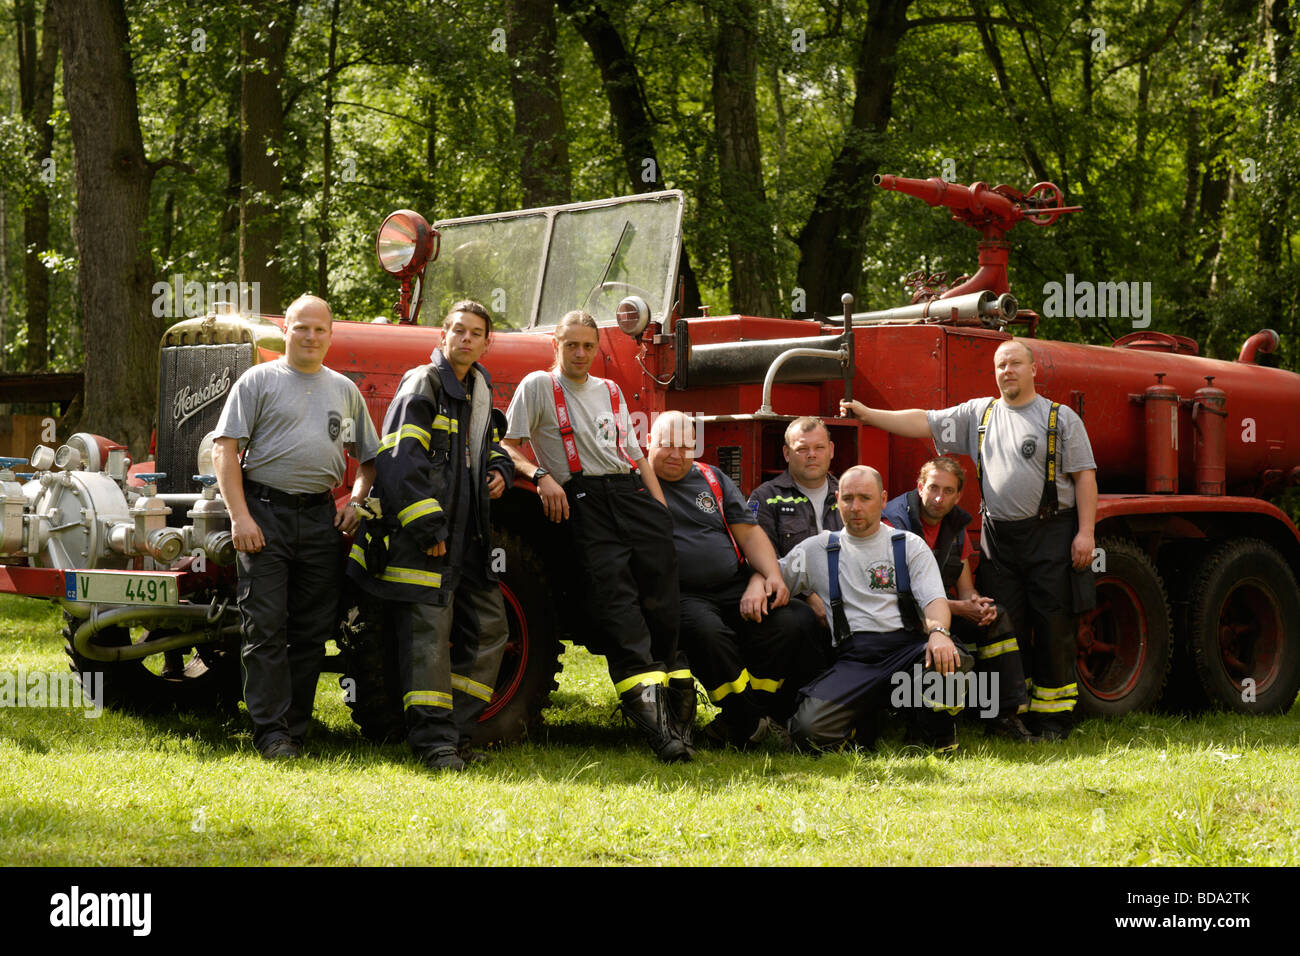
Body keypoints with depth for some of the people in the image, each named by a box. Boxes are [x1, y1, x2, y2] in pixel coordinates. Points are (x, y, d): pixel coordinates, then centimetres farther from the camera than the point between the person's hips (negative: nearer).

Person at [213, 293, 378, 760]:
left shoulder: (344, 389, 17)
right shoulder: (259, 381, 4)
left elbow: (369, 457, 23)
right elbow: (225, 449, -3)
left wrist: (356, 501, 4)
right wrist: (240, 516, -13)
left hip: (320, 518, 4)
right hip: (264, 512, -4)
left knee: (312, 630, 4)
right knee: (266, 627, -8)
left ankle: (295, 730, 10)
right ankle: (271, 732, -7)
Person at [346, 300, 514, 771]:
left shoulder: (479, 391, 18)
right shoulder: (423, 384, -7)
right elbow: (399, 459, -16)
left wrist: (500, 470, 11)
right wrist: (425, 527, -21)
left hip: (467, 533, 9)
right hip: (421, 536, -9)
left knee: (487, 627, 10)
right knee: (428, 630, -10)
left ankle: (458, 732, 16)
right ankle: (434, 741, -10)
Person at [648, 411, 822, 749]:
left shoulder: (712, 478, 22)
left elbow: (749, 532, 17)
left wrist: (772, 576, 4)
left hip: (734, 589, 5)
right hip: (680, 593, -5)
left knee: (793, 621, -19)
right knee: (706, 630, -38)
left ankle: (741, 723, -12)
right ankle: (753, 725, -22)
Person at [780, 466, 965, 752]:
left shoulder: (909, 545, 15)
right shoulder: (818, 549, 19)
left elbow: (935, 599, 3)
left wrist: (938, 632, -19)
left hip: (907, 646, 0)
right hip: (853, 659, 0)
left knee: (949, 661, -37)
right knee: (810, 730, -27)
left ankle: (936, 729, -5)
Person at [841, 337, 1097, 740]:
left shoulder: (1062, 418, 2)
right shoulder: (978, 414, 12)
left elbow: (1084, 476, -1)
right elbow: (924, 423, 10)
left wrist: (1085, 533, -10)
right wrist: (867, 414, 3)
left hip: (1051, 535, -3)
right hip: (1000, 537, 4)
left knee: (1053, 627, -2)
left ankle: (1053, 717, 4)